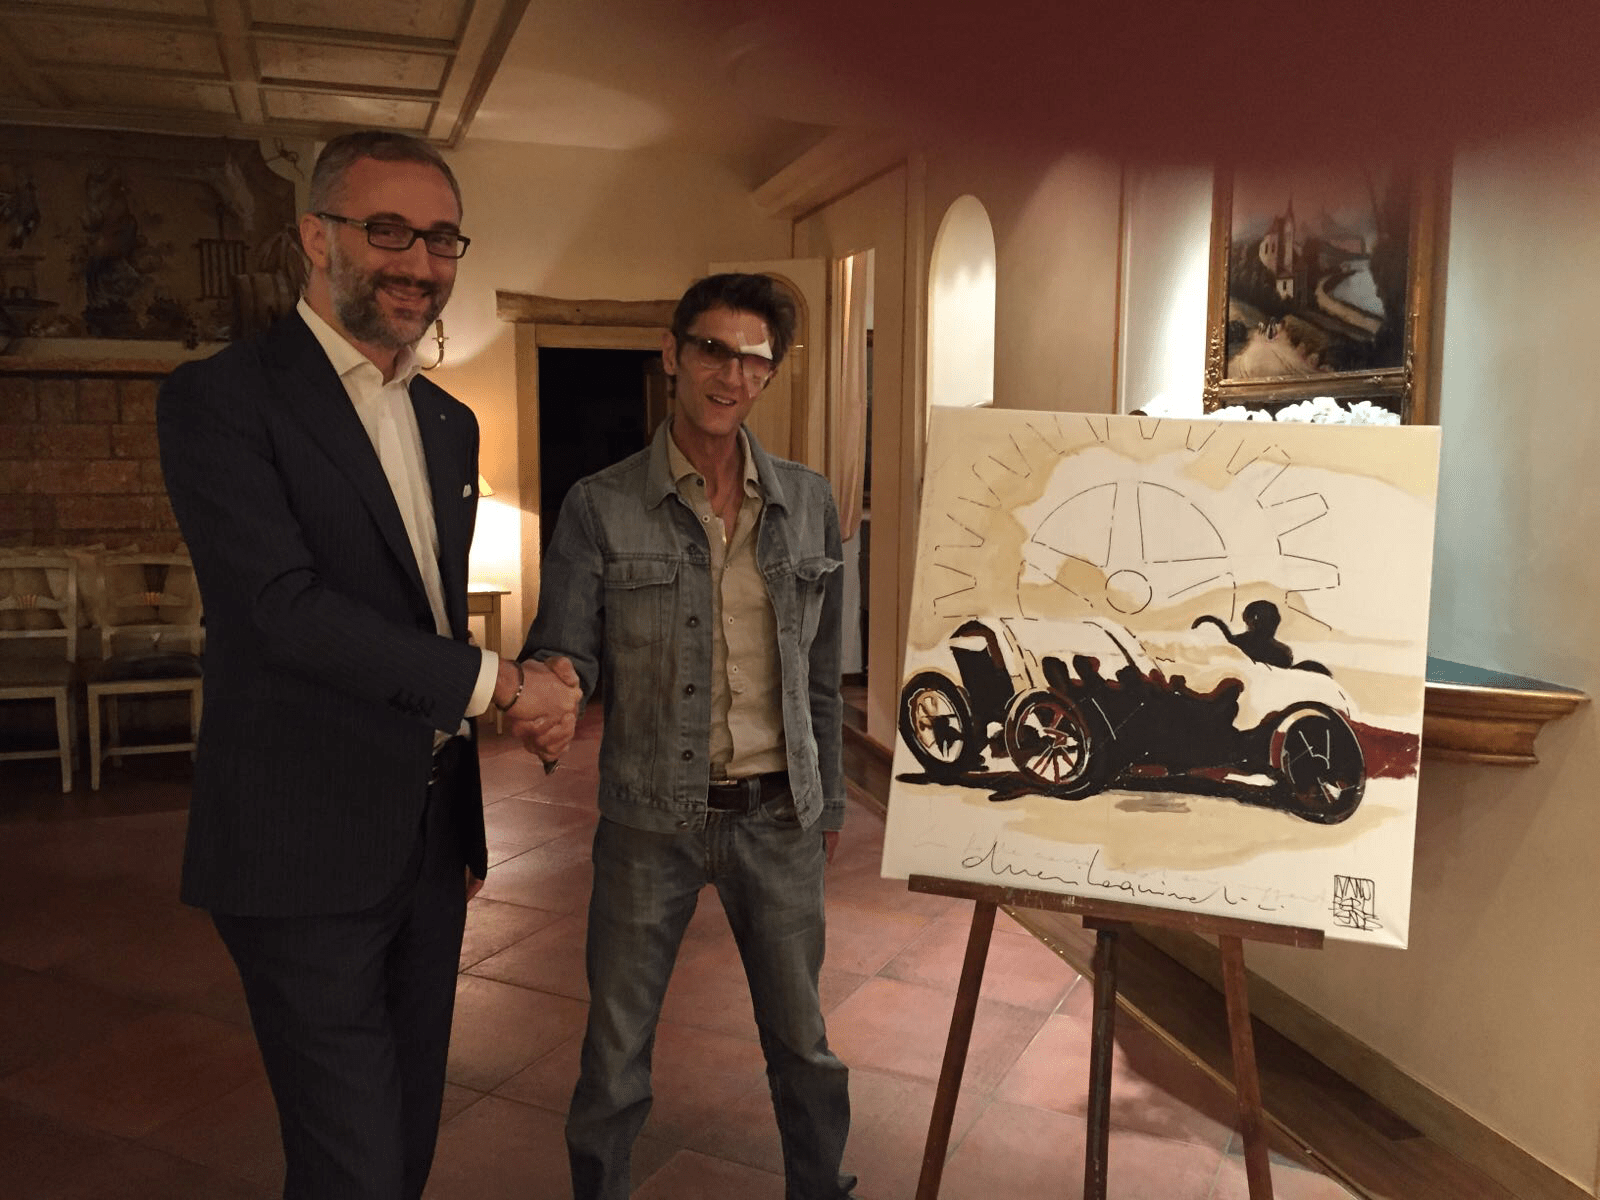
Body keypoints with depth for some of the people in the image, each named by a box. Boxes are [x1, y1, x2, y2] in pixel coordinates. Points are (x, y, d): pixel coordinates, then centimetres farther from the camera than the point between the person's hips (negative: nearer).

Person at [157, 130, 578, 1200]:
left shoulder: (451, 425, 12)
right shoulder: (220, 400, -10)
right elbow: (283, 607, -21)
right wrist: (501, 681, -17)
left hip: (431, 836, 7)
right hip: (304, 851, -6)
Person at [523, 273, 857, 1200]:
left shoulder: (808, 503, 2)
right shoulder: (601, 507, -6)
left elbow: (823, 671, 8)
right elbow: (565, 652, -9)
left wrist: (830, 799, 11)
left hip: (778, 818, 2)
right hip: (651, 819, -2)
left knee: (803, 1045, 16)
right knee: (615, 1057, 11)